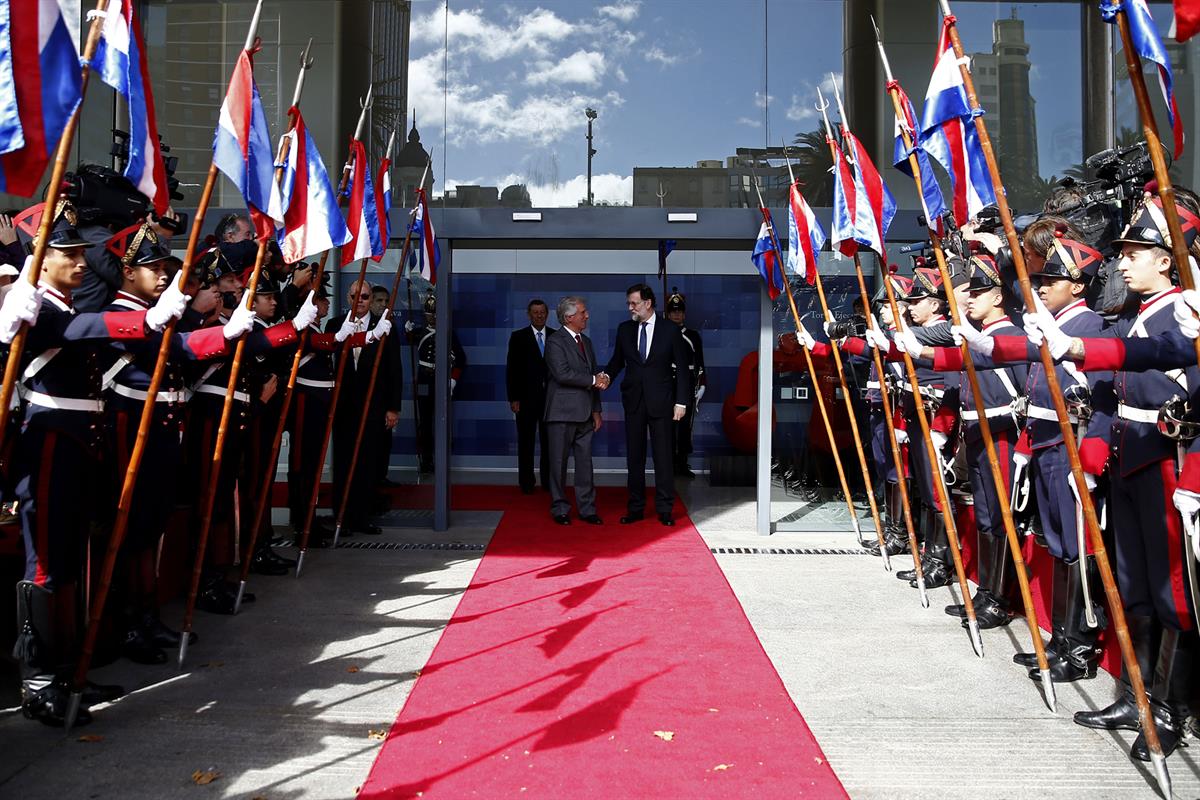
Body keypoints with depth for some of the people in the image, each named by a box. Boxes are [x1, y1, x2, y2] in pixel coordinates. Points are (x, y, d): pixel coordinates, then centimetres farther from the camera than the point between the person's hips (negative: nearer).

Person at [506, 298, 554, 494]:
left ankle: (548, 481, 13)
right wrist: (513, 398, -5)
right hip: (526, 397, -1)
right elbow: (511, 369, 1)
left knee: (549, 441, 4)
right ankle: (526, 483, 10)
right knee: (526, 441, 3)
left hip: (551, 396, 1)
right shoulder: (518, 337, 4)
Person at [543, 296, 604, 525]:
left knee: (585, 462, 7)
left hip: (584, 414, 7)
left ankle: (587, 508, 14)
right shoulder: (555, 341, -7)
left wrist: (596, 411, 15)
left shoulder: (586, 341, 17)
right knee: (559, 462, 2)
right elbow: (562, 374, -20)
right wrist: (593, 380, -12)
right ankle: (560, 509, 12)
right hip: (562, 412, -6)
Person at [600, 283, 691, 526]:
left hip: (660, 401, -3)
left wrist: (681, 401, -5)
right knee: (634, 456, 7)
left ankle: (664, 509, 8)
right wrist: (608, 375, -7)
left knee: (663, 456, 0)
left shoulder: (670, 329, -1)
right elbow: (618, 360, 16)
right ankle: (635, 508, 15)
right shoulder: (624, 329, 7)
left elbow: (682, 367, 0)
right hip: (633, 400, 3)